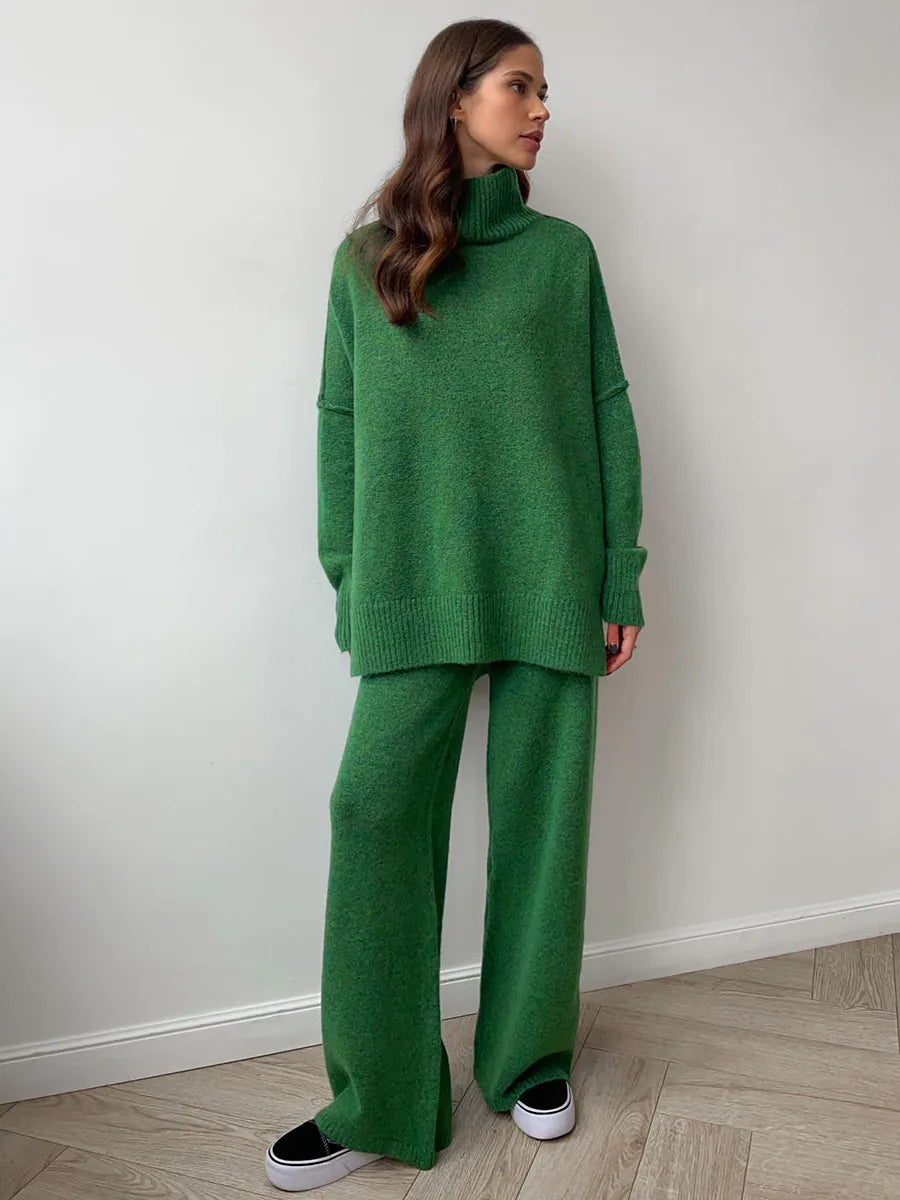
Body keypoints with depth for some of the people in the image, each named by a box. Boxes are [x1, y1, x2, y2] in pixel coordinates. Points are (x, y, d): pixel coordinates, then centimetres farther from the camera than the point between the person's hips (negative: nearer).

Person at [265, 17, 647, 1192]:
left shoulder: (563, 251, 10)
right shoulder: (366, 256, 11)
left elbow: (610, 417, 7)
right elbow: (340, 425, 8)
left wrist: (620, 579, 0)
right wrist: (348, 579, 1)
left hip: (550, 580, 1)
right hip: (417, 588, 0)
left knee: (541, 816, 6)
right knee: (377, 809, -4)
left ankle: (533, 1060, 27)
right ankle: (376, 1104, 13)